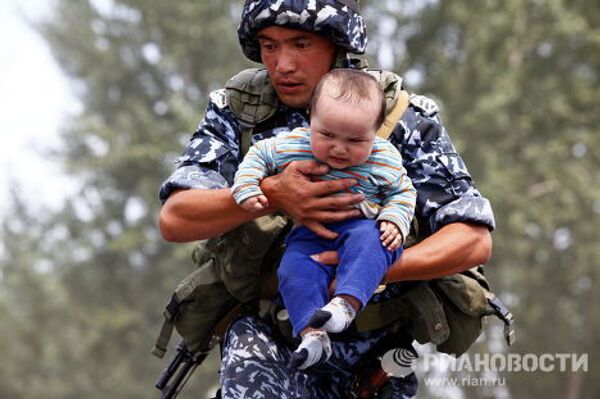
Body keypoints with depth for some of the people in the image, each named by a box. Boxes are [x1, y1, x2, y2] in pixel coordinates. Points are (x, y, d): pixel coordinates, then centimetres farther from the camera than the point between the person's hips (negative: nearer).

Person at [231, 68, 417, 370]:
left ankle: (347, 303, -48)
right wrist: (247, 190, -3)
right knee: (294, 269, -27)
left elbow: (402, 193, 8)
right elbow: (258, 156, 11)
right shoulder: (290, 146, -6)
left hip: (360, 227, -1)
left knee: (367, 241, -35)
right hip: (310, 235, 2)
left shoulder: (384, 160, -7)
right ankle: (311, 332, -35)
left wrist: (394, 222, -10)